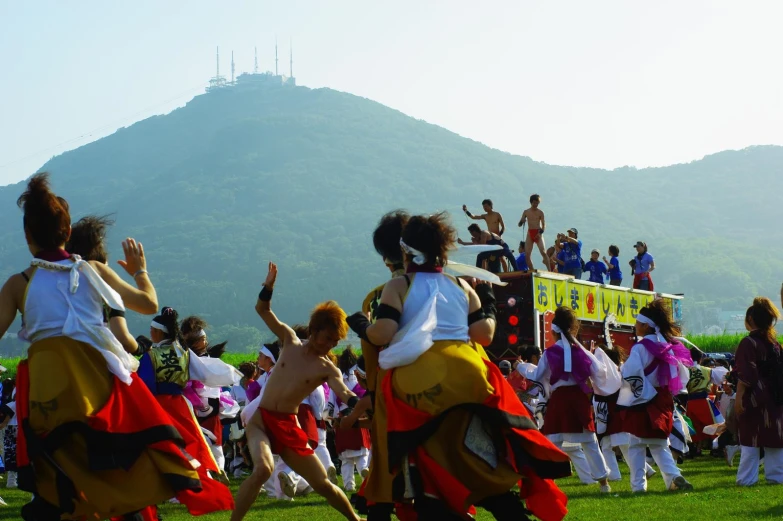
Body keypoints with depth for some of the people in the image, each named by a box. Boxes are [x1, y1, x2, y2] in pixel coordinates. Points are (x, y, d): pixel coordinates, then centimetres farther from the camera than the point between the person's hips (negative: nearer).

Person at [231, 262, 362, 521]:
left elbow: (345, 394, -18)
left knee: (322, 483, 6)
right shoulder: (290, 340, 4)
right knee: (263, 468, -31)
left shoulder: (328, 369, -2)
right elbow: (263, 309, 7)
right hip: (260, 419, -1)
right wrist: (269, 285, -10)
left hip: (289, 426, 1)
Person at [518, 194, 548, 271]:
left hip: (538, 233, -3)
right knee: (527, 254, -5)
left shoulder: (540, 212, 2)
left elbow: (544, 225, -1)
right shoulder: (526, 212, 9)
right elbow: (519, 225, 9)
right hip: (530, 233, 3)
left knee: (543, 252, -16)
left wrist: (540, 233, -18)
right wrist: (522, 222, -15)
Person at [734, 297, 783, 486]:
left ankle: (747, 478, -2)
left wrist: (738, 397, -15)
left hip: (754, 399, -7)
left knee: (750, 439, -2)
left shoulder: (749, 343, -11)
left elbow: (745, 375, -16)